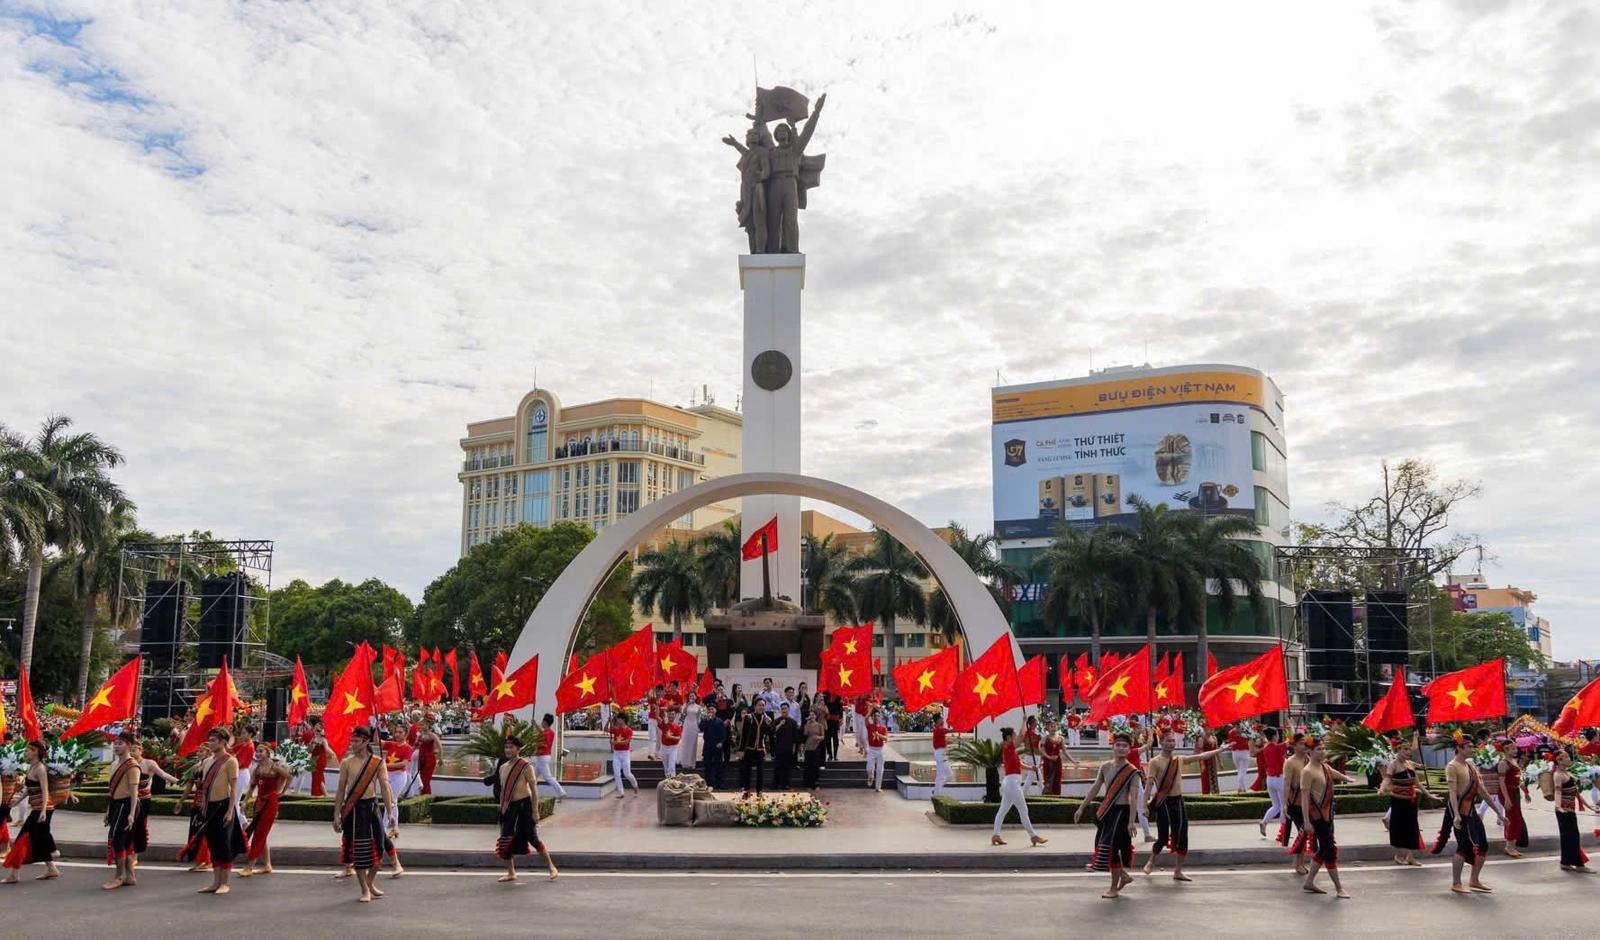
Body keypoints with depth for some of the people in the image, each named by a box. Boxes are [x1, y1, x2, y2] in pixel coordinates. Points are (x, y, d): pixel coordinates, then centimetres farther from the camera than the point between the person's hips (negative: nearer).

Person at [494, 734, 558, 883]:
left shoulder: (525, 767, -10)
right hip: (509, 807, 6)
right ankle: (511, 873, 17)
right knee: (507, 840, 4)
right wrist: (501, 810, 14)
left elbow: (534, 789, -11)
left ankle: (551, 867, 13)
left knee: (533, 839, -2)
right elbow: (503, 790, 16)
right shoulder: (503, 768, 9)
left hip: (524, 805, -6)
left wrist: (535, 811, -15)